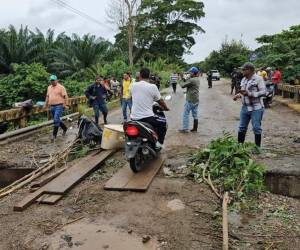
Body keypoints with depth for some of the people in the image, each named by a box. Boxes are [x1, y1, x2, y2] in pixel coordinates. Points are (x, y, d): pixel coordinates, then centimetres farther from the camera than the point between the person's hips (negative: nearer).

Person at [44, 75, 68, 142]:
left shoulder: (61, 87, -5)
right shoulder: (49, 87, 15)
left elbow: (65, 96, -9)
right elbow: (47, 96, 22)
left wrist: (65, 104, -14)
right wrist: (46, 105, 20)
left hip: (59, 106, -7)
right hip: (52, 106, 7)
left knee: (56, 120, -14)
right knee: (57, 120, 16)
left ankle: (54, 135, -10)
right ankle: (64, 128, 38)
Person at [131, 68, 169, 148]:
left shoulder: (133, 85, 4)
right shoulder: (152, 87, -8)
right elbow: (160, 101, 4)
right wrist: (166, 108, 25)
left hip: (134, 118, 4)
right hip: (147, 118, -4)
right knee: (163, 122, 20)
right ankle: (159, 142, 16)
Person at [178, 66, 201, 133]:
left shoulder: (192, 80, -18)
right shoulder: (197, 79, 11)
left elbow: (183, 85, -15)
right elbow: (187, 83, 16)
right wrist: (183, 79, 10)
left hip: (190, 100, -9)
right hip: (196, 100, 9)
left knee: (186, 114, -1)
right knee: (195, 114, 11)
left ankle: (185, 129, 0)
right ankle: (195, 128, 16)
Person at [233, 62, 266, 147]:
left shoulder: (258, 78, -10)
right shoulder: (244, 80, 11)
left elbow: (263, 92, -17)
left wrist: (249, 94, -25)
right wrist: (239, 95, 0)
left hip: (256, 108, -7)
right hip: (245, 107, 7)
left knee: (256, 128, 2)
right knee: (242, 127, 12)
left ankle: (257, 147, 15)